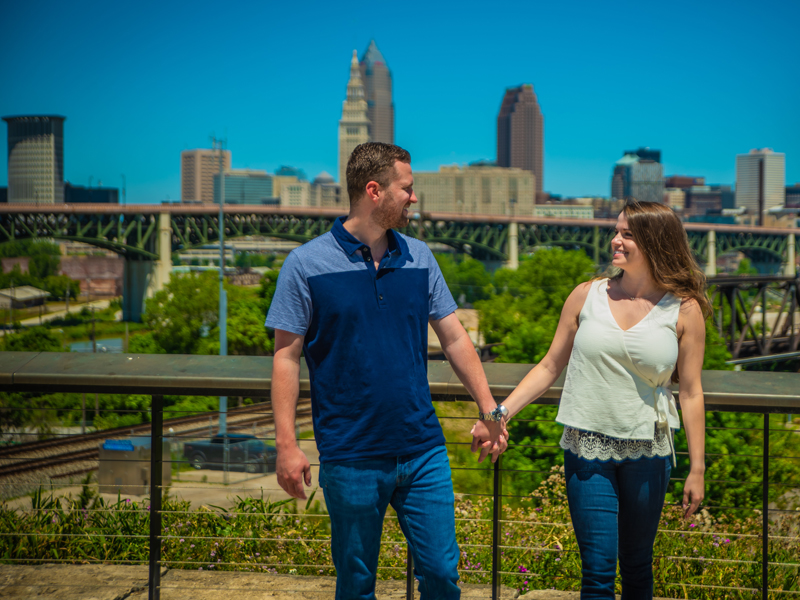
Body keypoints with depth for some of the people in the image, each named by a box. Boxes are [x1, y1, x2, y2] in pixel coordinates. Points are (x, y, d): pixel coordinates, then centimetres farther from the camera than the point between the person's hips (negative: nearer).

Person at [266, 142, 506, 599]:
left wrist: (490, 411, 9)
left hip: (423, 451, 3)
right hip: (351, 458, -3)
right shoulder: (307, 265, -6)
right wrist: (287, 445, -10)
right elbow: (286, 357, -5)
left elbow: (454, 338, 11)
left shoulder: (419, 257, 6)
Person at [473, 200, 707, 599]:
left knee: (637, 566, 11)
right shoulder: (587, 296, 3)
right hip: (587, 448, 0)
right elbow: (550, 367, 8)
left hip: (647, 453, 0)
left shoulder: (684, 310, 0)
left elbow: (691, 392, 1)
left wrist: (697, 469, 0)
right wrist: (502, 412, -1)